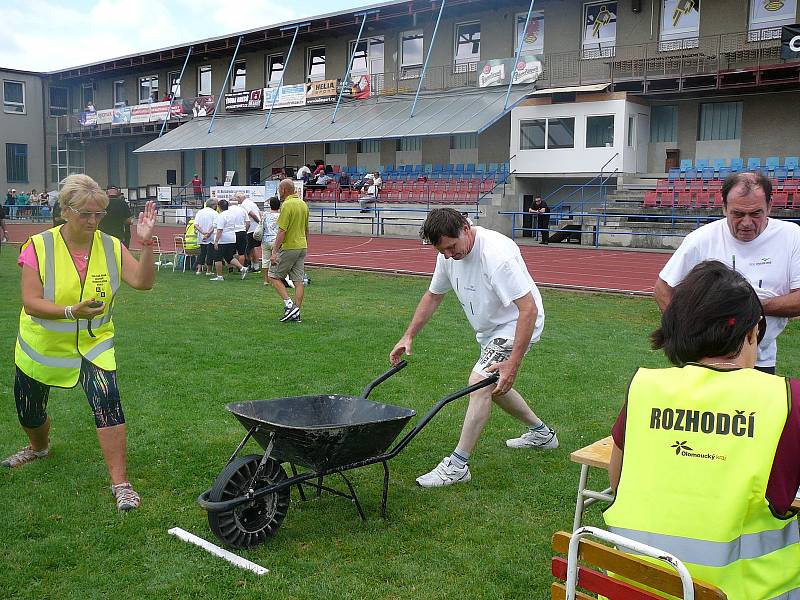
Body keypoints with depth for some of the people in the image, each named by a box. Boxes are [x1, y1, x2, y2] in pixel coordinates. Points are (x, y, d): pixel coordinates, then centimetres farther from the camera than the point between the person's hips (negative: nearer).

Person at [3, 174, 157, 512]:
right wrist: (72, 311, -36)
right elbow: (31, 303, -20)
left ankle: (120, 483, -14)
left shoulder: (110, 247, -9)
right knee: (29, 411, 18)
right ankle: (39, 448, 55)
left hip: (92, 344, 0)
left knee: (107, 401, -22)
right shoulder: (39, 247, -16)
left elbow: (143, 281, -20)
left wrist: (146, 243, -33)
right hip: (42, 346, 1)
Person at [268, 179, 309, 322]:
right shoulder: (303, 204, 11)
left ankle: (289, 304, -7)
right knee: (298, 281, 6)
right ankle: (296, 313, 7)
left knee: (274, 276, 4)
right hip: (302, 246, 8)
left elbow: (282, 231, -19)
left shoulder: (287, 205, -15)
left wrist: (274, 252, -18)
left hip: (288, 247, -8)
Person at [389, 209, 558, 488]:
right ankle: (541, 433, 43)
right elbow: (433, 296, 7)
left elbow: (528, 309, -35)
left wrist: (513, 363, -38)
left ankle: (457, 466, -11)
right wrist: (408, 336, 0)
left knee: (480, 384, -21)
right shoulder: (449, 254, -9)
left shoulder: (497, 253, -35)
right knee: (492, 386, 22)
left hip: (517, 326, -9)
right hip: (490, 329, 9)